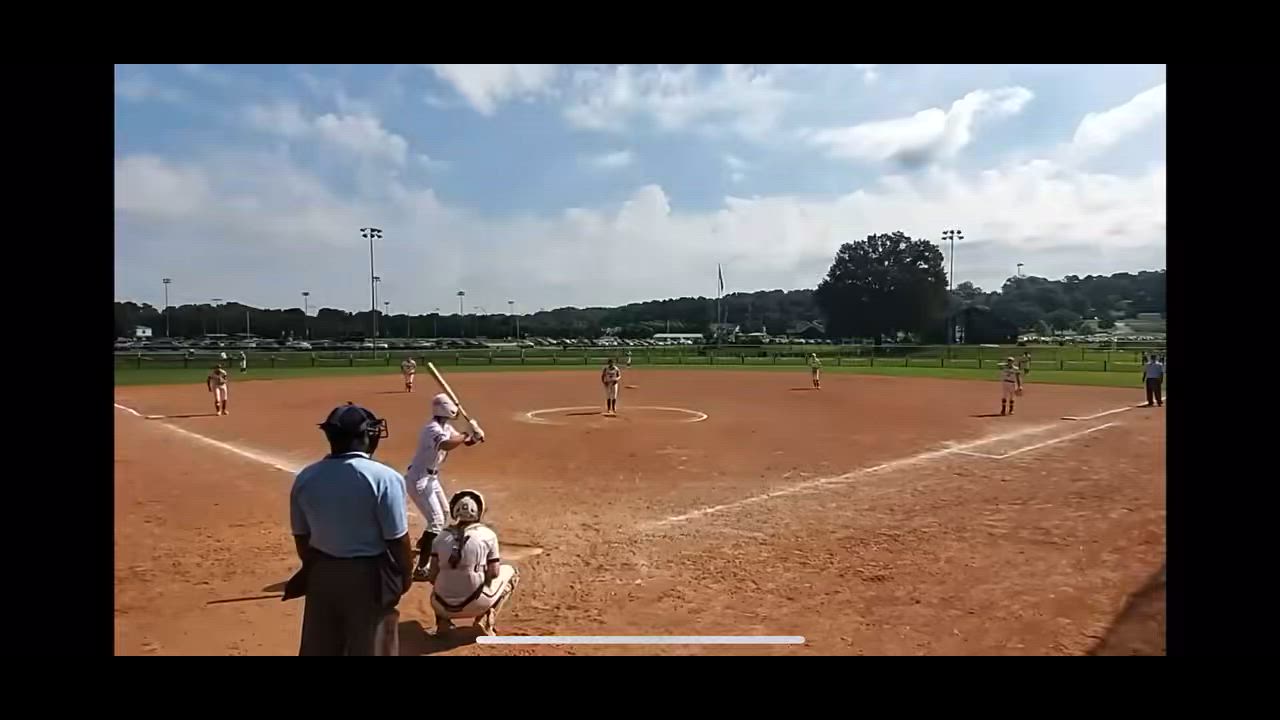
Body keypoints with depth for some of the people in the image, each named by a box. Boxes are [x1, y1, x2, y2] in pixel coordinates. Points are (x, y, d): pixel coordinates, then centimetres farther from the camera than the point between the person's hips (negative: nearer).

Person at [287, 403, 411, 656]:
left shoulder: (305, 478, -4)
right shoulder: (384, 477, -20)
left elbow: (301, 537, 6)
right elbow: (397, 539, -14)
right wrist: (405, 574, 3)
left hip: (321, 573, 5)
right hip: (369, 575, -5)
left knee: (319, 647, 19)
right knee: (371, 647, 10)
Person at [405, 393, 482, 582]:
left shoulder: (446, 427, 6)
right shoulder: (433, 428, -24)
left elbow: (465, 442, 9)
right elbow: (445, 445, -45)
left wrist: (475, 437, -13)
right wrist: (467, 435, -33)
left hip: (430, 478, 10)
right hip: (418, 479, -10)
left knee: (443, 511, 29)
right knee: (437, 522, -17)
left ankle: (424, 542, 52)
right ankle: (420, 569, -20)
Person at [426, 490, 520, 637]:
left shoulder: (441, 536, 4)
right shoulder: (488, 534, -2)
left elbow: (432, 576, 4)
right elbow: (494, 573, -2)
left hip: (443, 606, 4)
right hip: (474, 604, -3)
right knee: (510, 572, 20)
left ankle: (443, 620, 12)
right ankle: (486, 620, 6)